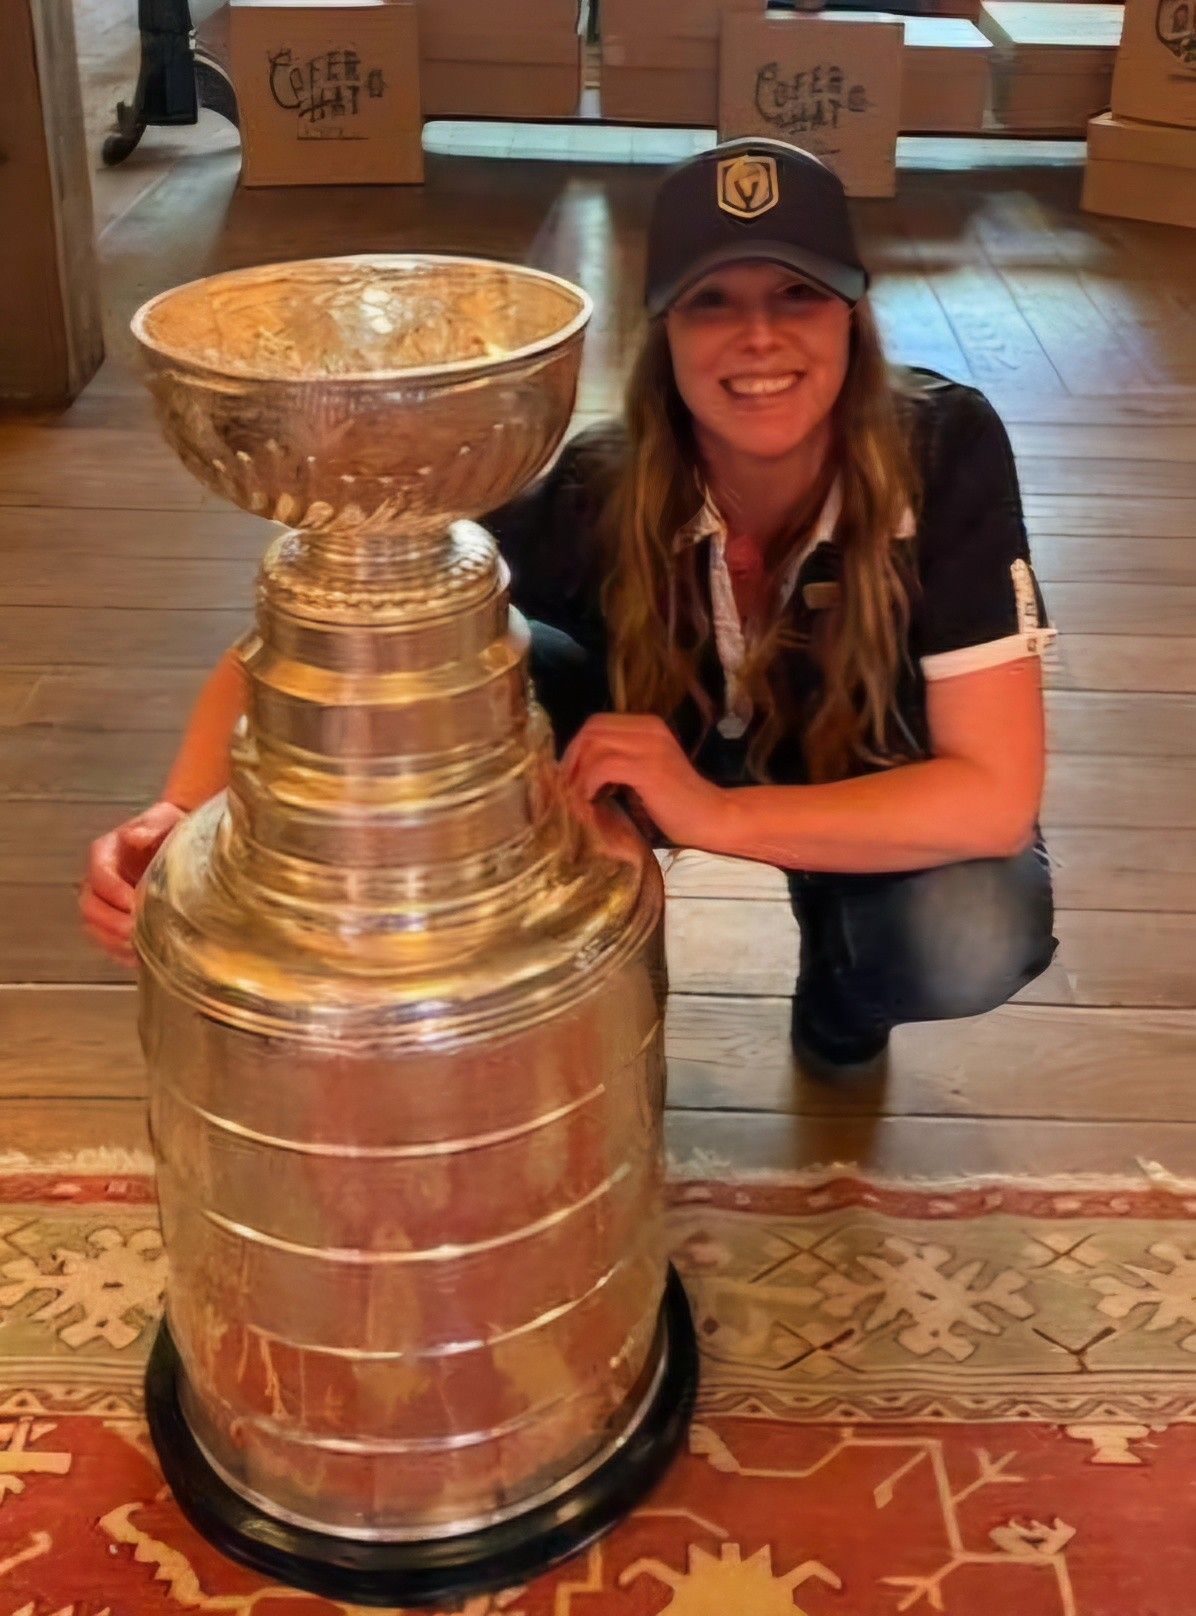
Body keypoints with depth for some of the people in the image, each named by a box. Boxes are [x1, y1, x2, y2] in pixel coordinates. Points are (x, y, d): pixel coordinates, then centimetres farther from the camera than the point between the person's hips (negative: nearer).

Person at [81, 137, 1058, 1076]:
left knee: (975, 947, -32)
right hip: (657, 753, 1)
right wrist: (185, 817, -45)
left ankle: (844, 979, 6)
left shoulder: (945, 453, -30)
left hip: (876, 800, 0)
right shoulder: (597, 492, -29)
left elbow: (996, 792, -33)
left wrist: (712, 815, -42)